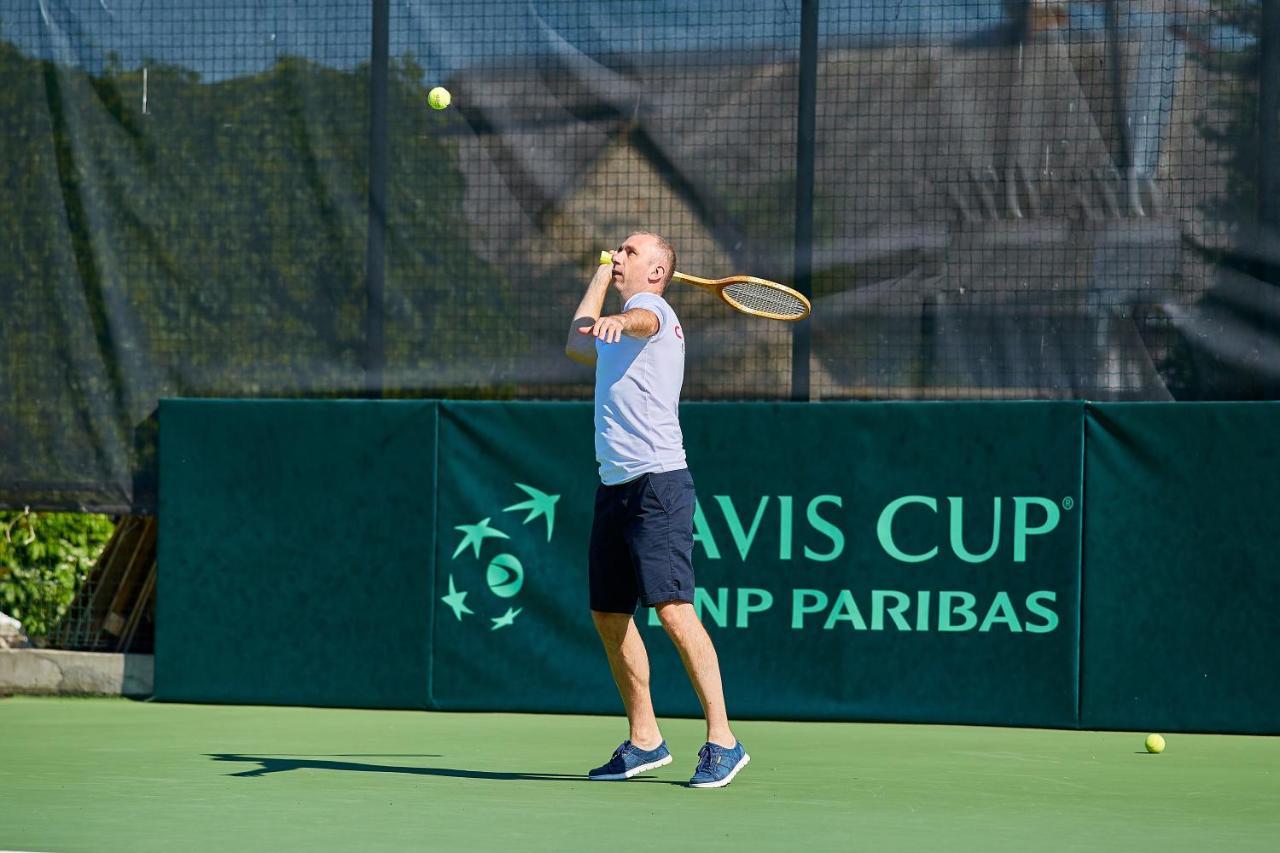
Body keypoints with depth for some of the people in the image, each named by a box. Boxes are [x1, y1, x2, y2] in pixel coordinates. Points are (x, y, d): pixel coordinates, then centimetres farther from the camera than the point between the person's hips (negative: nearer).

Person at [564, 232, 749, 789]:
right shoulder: (625, 332, 25)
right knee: (609, 616, 11)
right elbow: (578, 346, 48)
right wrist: (599, 280, 48)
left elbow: (641, 320, -29)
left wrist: (615, 321, -52)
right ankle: (644, 741, 21)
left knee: (673, 609, -17)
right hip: (615, 487, 10)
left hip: (656, 484, -10)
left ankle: (722, 742, -17)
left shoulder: (650, 306, -2)